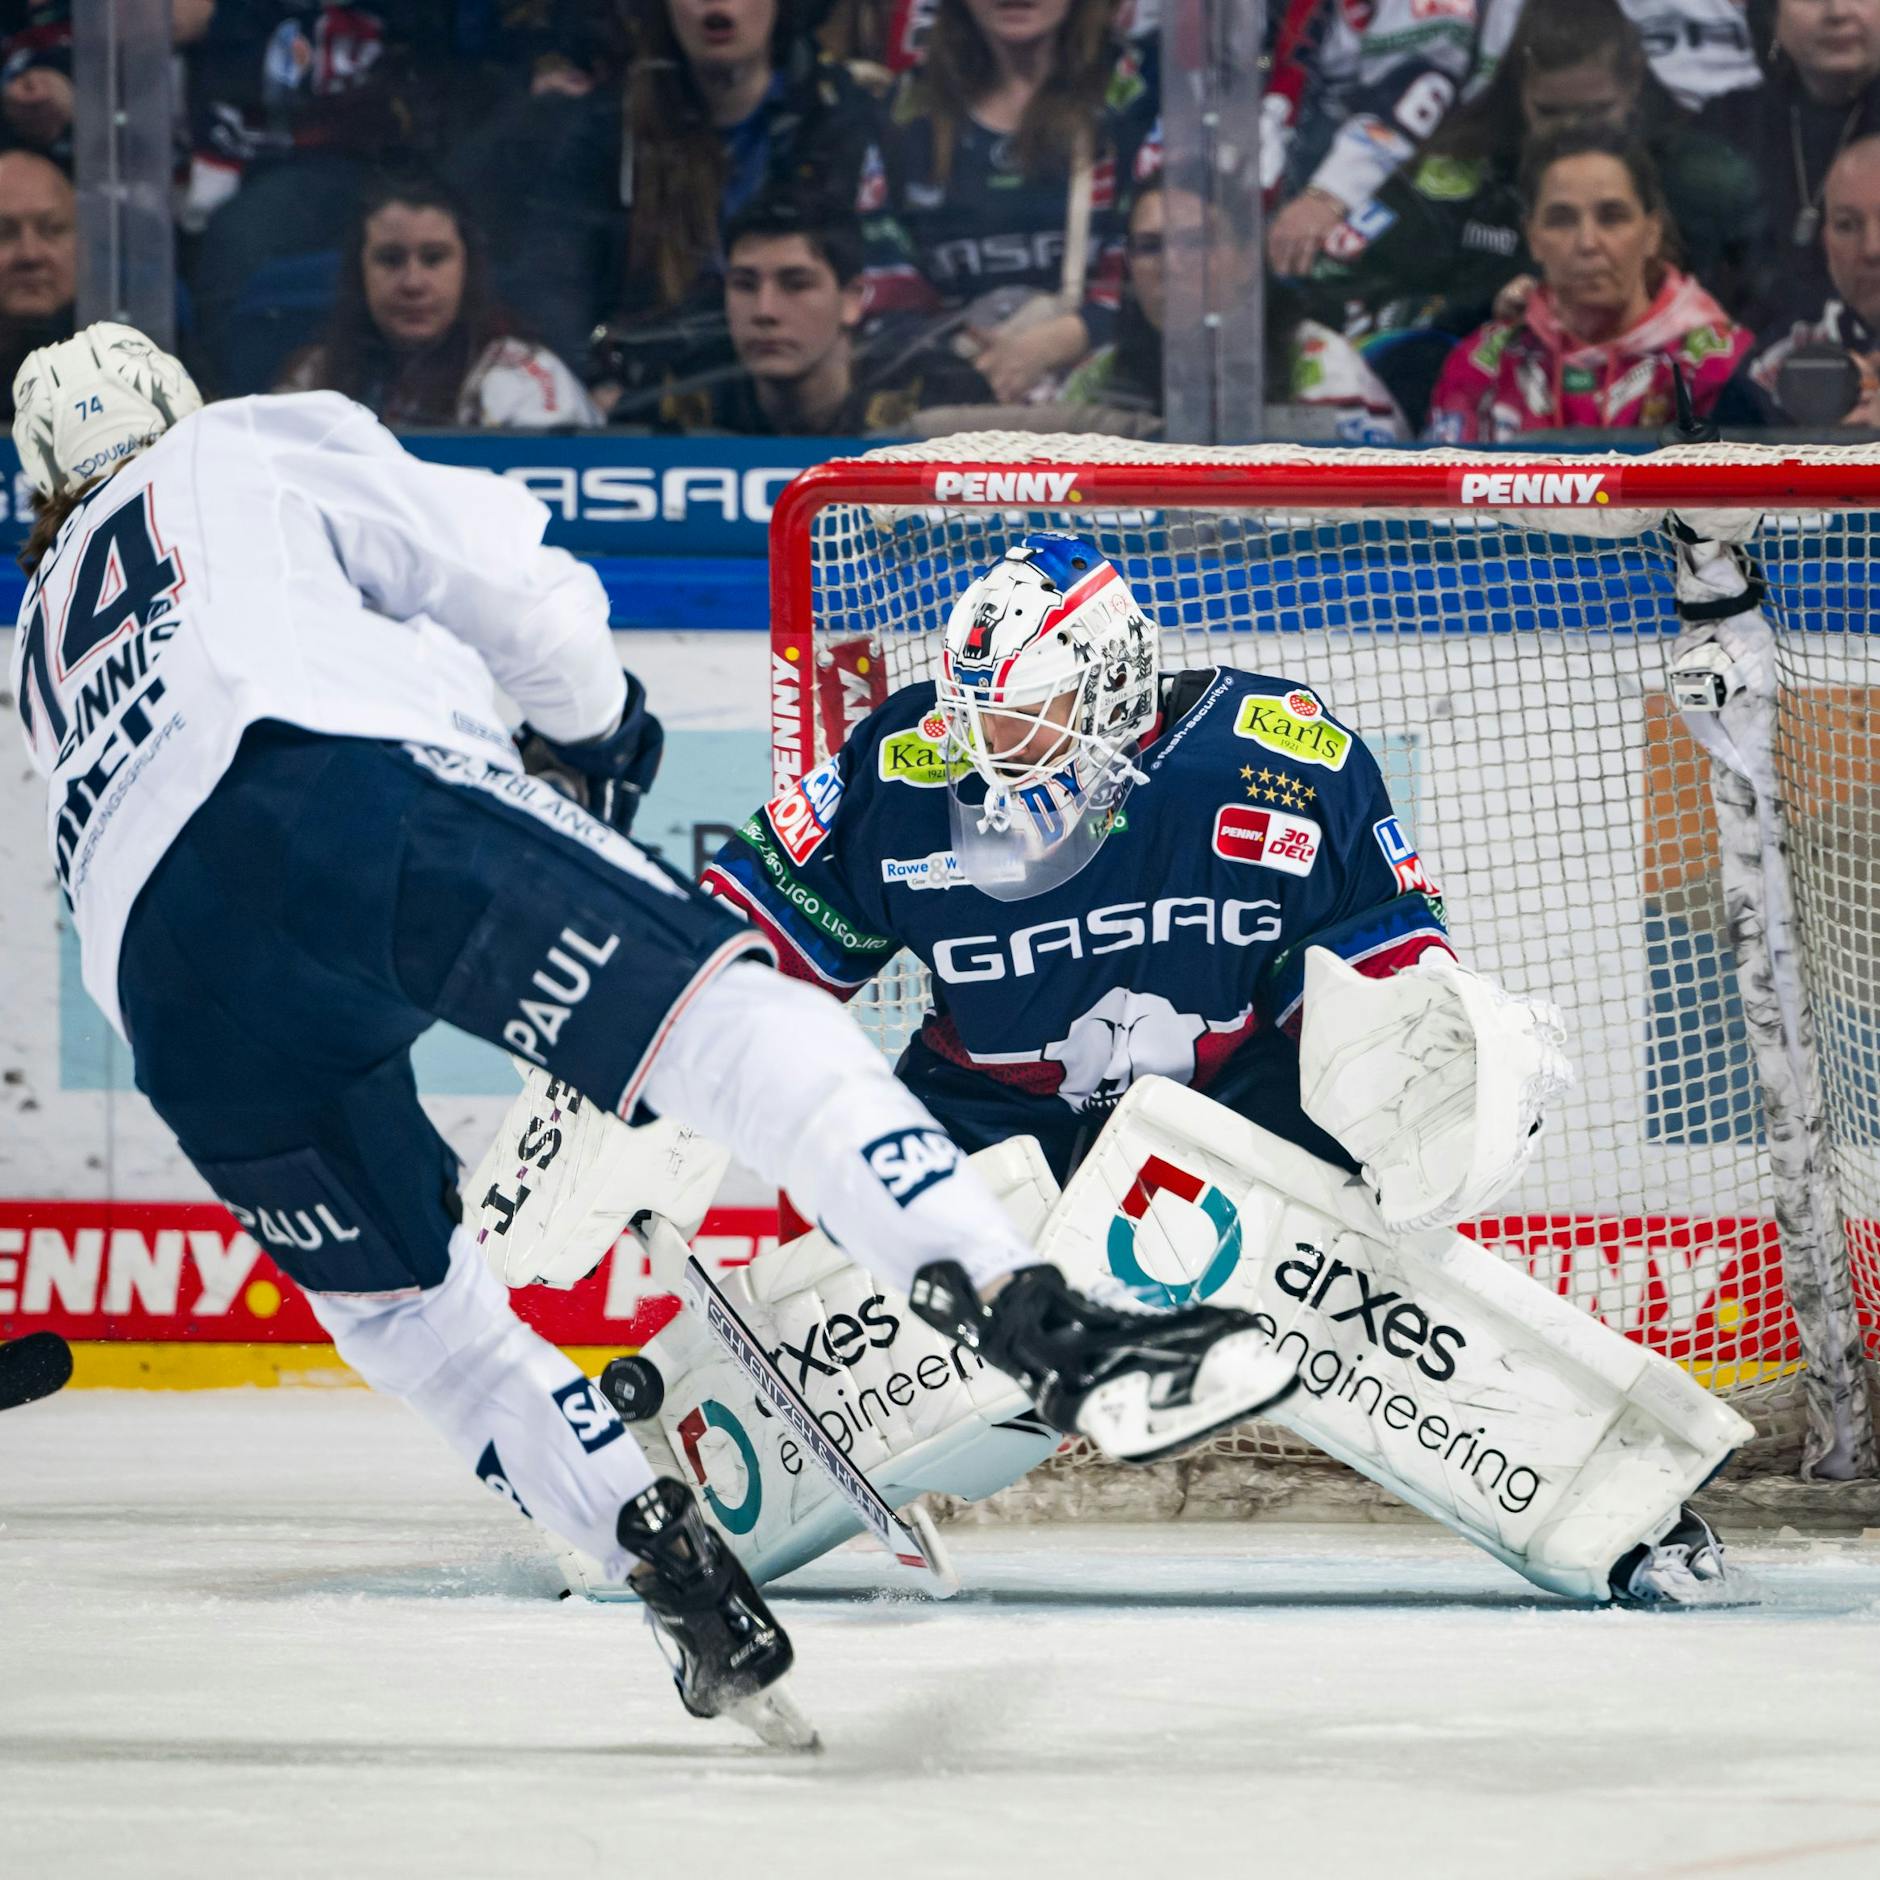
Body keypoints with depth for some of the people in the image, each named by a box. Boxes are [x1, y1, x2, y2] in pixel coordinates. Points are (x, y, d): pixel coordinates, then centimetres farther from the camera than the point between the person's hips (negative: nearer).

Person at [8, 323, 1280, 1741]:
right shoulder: (252, 451, 27)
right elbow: (516, 585, 16)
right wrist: (594, 731, 35)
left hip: (166, 979, 5)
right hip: (348, 796, -5)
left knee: (398, 1295, 21)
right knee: (720, 1004, -11)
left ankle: (671, 1570, 7)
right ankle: (1025, 1309, -30)